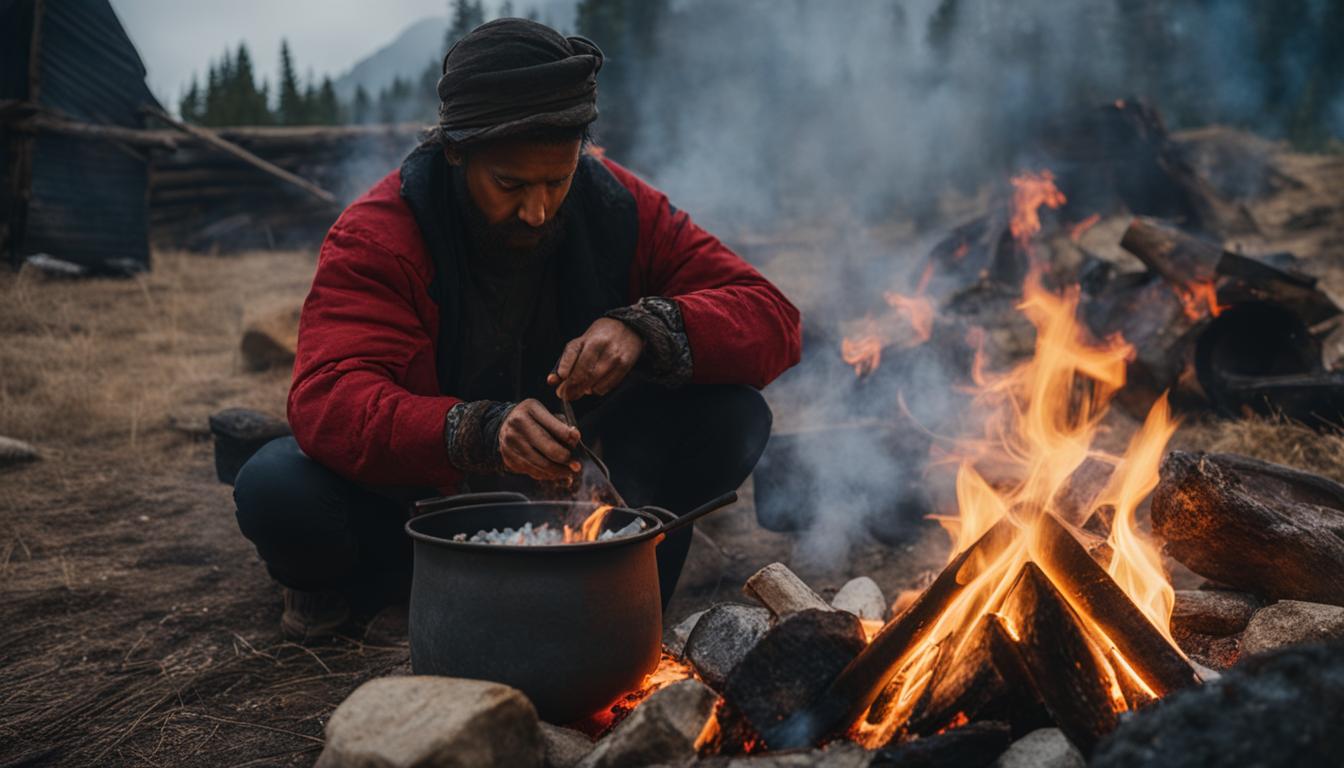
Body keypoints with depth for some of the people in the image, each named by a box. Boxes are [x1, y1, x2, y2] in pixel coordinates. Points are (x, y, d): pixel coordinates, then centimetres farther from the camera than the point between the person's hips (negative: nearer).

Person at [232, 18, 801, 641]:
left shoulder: (620, 209, -13)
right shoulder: (377, 235, -20)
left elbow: (771, 319, -15)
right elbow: (326, 399, -32)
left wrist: (644, 328, -36)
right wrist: (478, 431, -50)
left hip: (570, 486, 1)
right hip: (424, 492, -1)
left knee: (733, 417, -20)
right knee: (275, 490, -29)